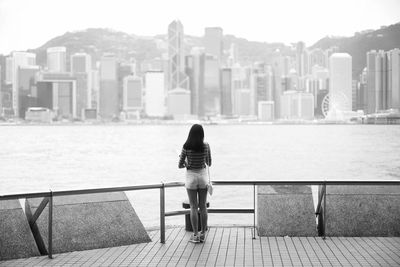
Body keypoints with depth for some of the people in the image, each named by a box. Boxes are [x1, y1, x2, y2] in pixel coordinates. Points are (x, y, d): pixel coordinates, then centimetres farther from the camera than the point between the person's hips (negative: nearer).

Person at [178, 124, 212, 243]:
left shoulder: (186, 147, -13)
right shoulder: (206, 146, -7)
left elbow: (180, 165, -8)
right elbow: (209, 163, 6)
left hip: (191, 176, -2)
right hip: (203, 175, 2)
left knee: (193, 207, 4)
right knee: (203, 206, 10)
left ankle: (195, 235, 6)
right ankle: (203, 234, 14)